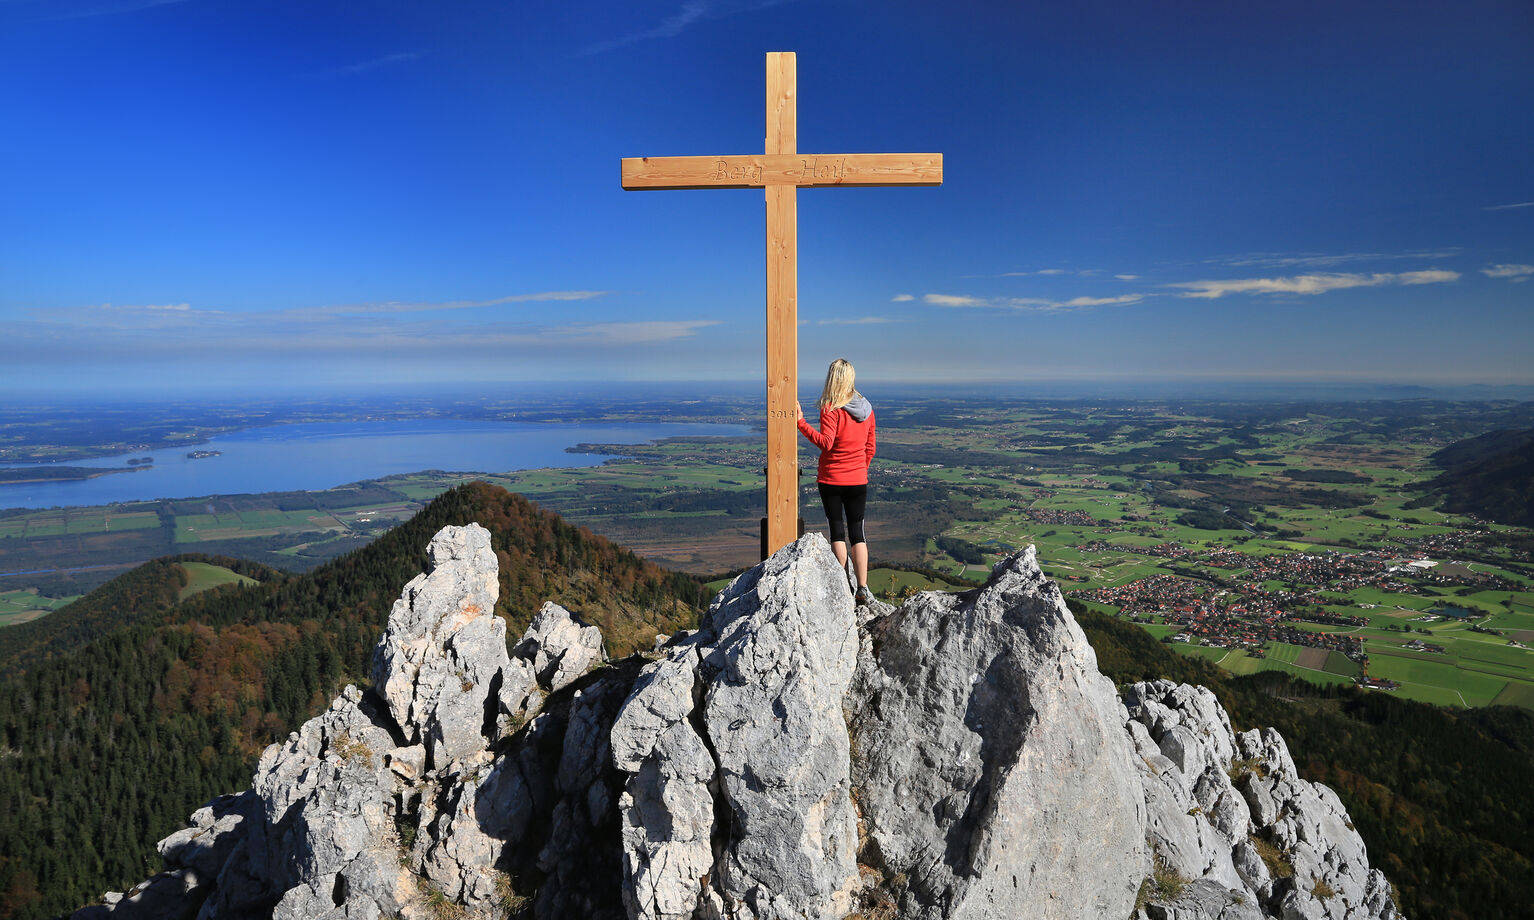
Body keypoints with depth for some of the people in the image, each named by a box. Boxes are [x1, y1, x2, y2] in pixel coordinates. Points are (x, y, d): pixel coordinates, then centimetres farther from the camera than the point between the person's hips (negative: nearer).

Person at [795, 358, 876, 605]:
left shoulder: (831, 409, -13)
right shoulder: (866, 408, 6)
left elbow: (826, 443, -22)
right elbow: (870, 448, 10)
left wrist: (800, 422, -24)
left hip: (831, 479, -4)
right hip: (858, 481, 4)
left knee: (837, 531, 3)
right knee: (857, 531, 8)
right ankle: (863, 589, 6)